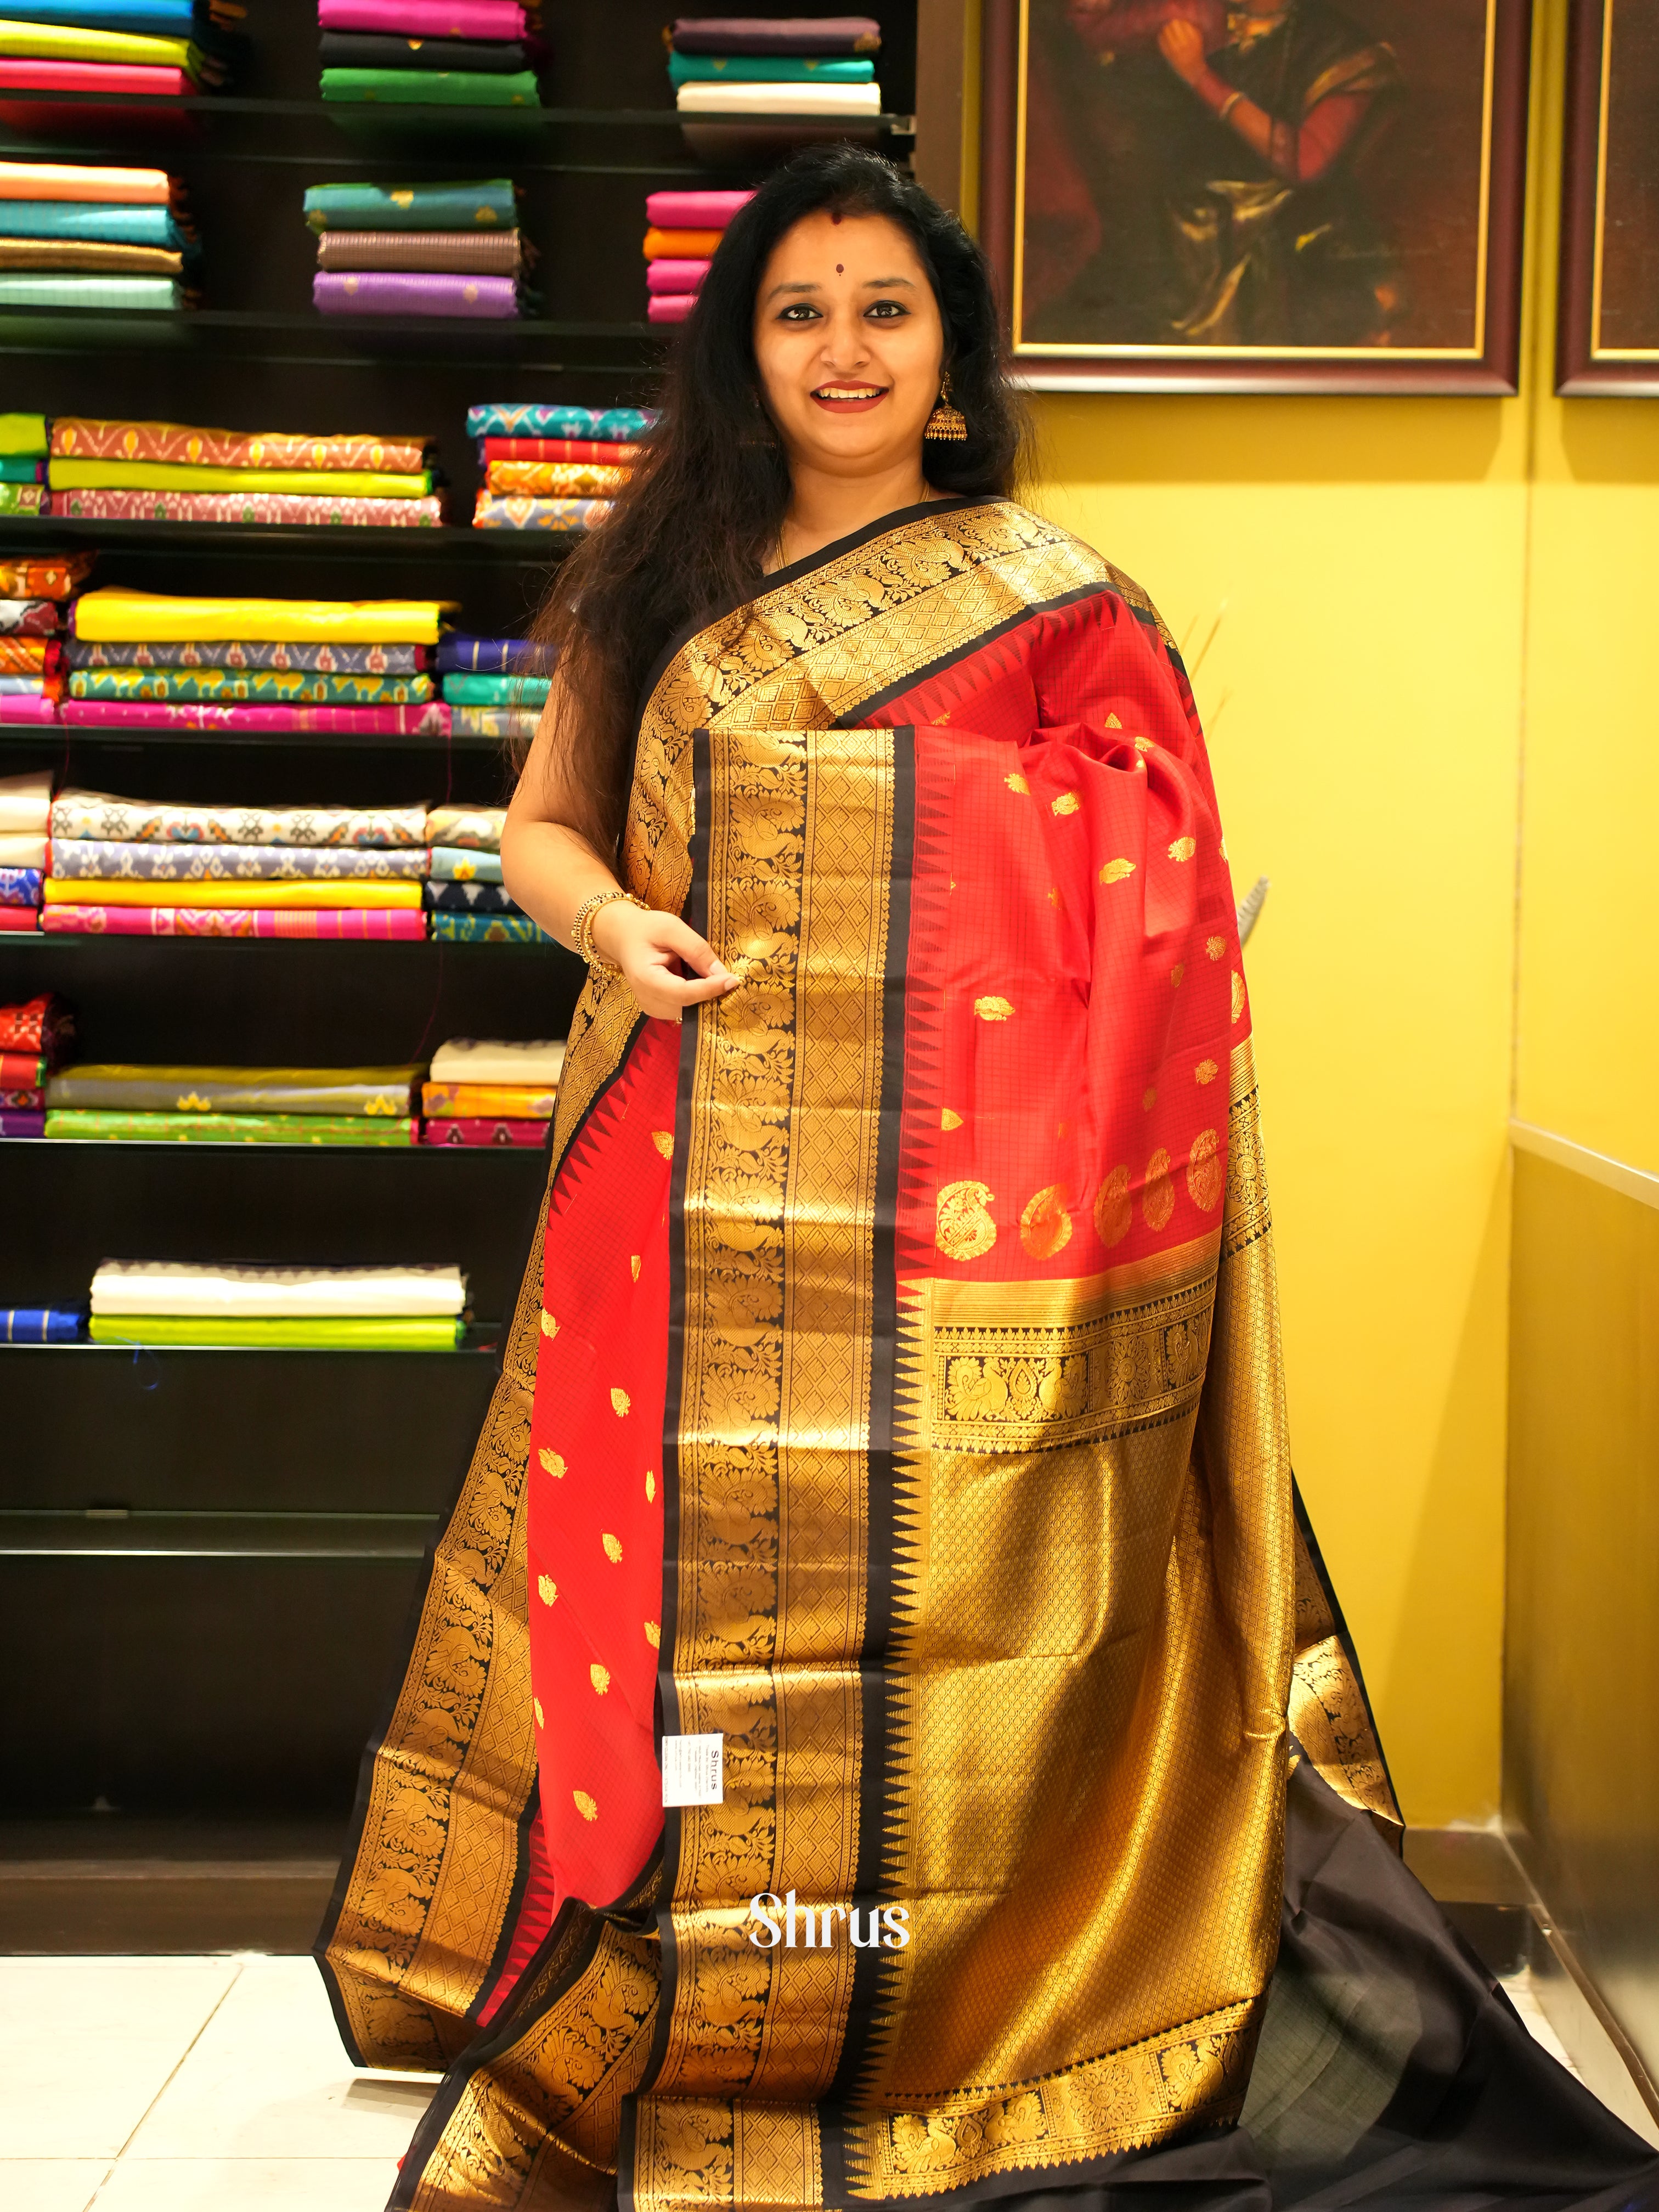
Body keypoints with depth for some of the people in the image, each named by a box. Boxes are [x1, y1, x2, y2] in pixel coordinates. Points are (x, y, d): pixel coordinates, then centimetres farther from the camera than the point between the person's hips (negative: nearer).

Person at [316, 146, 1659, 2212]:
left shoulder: (1052, 601, 1)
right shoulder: (662, 580, 12)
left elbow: (1145, 921, -2)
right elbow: (545, 822, 19)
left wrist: (1048, 1191, -12)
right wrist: (611, 921, -4)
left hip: (930, 1219, -3)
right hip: (690, 1215, 4)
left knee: (908, 1594, 0)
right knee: (678, 1580, 8)